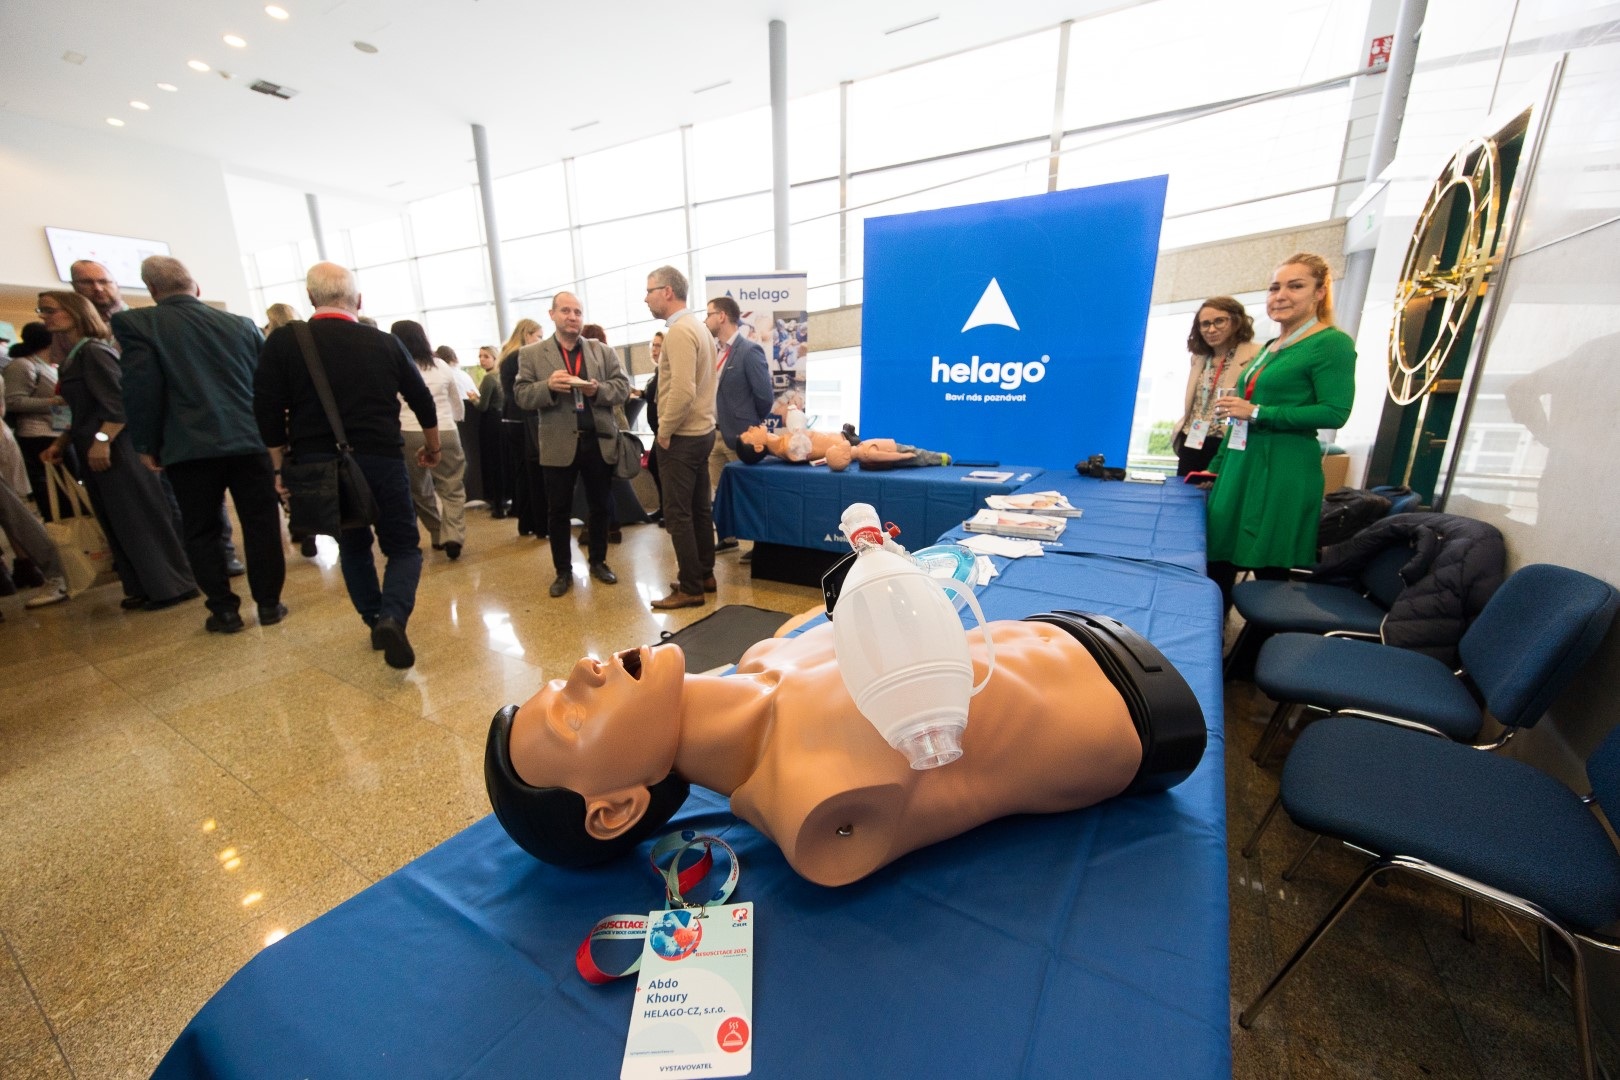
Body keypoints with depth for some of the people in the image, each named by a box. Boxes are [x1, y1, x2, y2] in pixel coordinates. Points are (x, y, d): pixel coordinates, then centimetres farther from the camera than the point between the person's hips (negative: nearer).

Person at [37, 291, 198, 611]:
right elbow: (85, 412, 21)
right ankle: (146, 588, 16)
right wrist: (60, 443, 15)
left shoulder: (93, 351, -10)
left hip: (115, 451, -9)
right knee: (119, 524, 10)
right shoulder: (74, 358, 18)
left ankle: (172, 586, 0)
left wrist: (102, 440, -25)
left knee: (141, 519, -6)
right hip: (94, 452, 9)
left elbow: (120, 402, -20)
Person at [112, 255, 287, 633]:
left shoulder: (135, 323, -1)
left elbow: (141, 388, -8)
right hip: (250, 441, 2)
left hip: (190, 447, -2)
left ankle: (224, 610, 12)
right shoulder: (242, 324, 7)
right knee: (261, 524, 7)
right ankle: (269, 603, 11)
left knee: (201, 532, 9)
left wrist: (146, 445, 2)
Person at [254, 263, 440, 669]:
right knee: (403, 548, 8)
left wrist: (280, 469, 7)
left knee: (353, 546, 20)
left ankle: (376, 622, 23)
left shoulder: (284, 342, 0)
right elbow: (423, 402, 8)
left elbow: (268, 413, -2)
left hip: (318, 465, 1)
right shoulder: (385, 343, 2)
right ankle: (392, 617, -17)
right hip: (382, 461, -1)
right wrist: (432, 448, 23)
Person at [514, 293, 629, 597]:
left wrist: (598, 389, -18)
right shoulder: (531, 354, 4)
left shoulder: (603, 352, 8)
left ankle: (598, 561, 28)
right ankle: (563, 570, 20)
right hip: (558, 444, -1)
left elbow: (623, 388, 2)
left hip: (599, 441, 1)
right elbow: (521, 395, -1)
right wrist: (548, 386, -20)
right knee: (558, 510, 6)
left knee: (600, 507, 11)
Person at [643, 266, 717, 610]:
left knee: (678, 515, -3)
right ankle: (705, 574, 25)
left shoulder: (679, 331, -15)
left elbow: (682, 390, -26)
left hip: (681, 437, -10)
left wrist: (664, 432, -15)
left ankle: (690, 588, 4)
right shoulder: (698, 327, 14)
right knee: (698, 509, 15)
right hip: (701, 431, 10)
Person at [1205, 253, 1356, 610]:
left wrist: (1256, 412, -17)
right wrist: (1217, 467, 20)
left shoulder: (1332, 343, -5)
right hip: (1240, 464, 8)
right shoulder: (1269, 348, 18)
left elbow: (1335, 413, -14)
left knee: (1268, 569, 0)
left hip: (1283, 471, -7)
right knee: (1218, 560, 7)